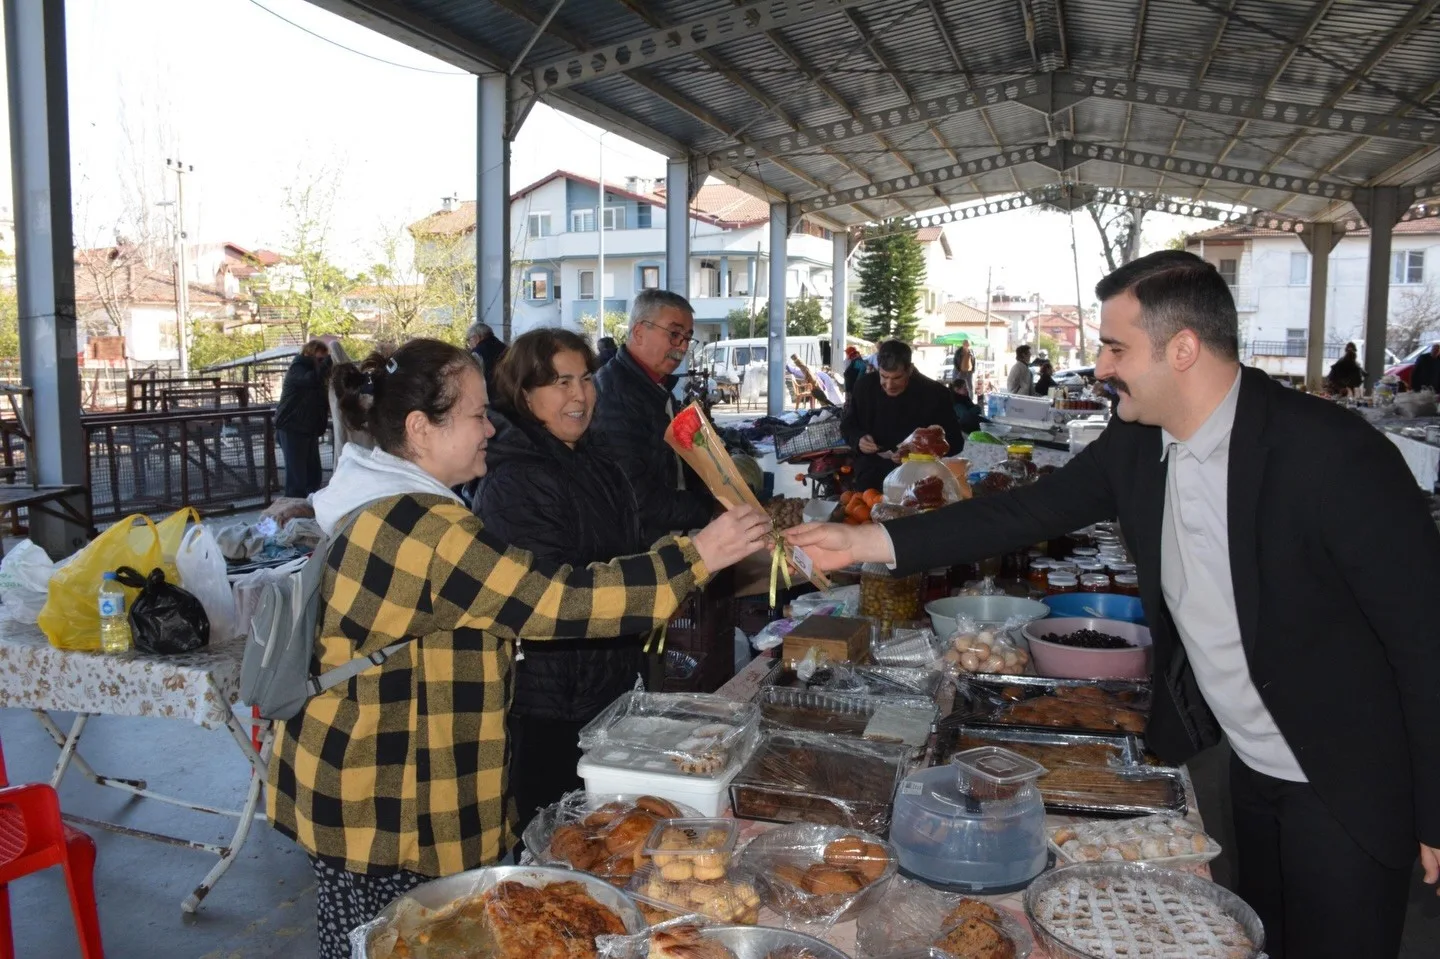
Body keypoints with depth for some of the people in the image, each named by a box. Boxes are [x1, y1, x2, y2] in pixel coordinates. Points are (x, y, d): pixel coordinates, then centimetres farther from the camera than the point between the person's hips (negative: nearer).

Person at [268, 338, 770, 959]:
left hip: (351, 780, 10)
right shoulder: (423, 528, -24)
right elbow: (562, 600, -26)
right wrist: (697, 556, -20)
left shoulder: (377, 508, 9)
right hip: (380, 807, -10)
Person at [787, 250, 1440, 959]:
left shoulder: (1334, 455, -26)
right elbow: (1027, 512, -3)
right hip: (1251, 762, 6)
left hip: (1349, 783, -6)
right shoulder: (1134, 446, -7)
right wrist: (867, 542, -9)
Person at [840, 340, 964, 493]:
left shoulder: (935, 394, -9)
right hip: (870, 476, 1)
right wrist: (858, 439, -12)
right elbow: (847, 424, 13)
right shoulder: (866, 385, -2)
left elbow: (954, 442, -3)